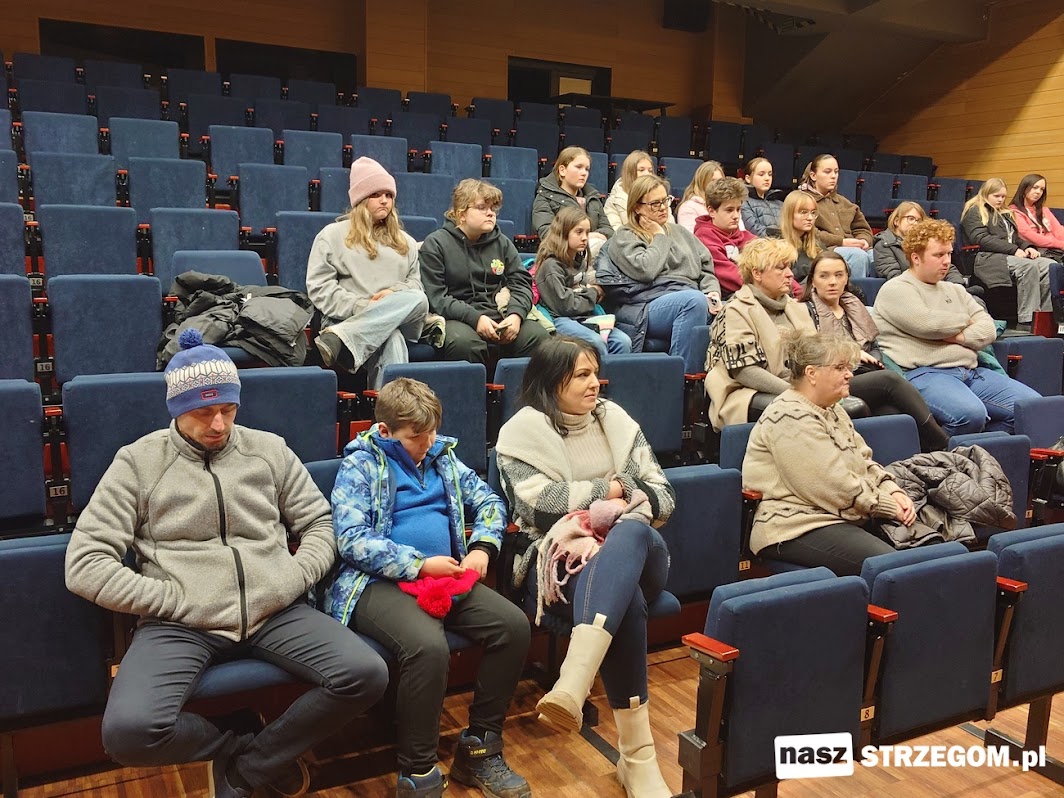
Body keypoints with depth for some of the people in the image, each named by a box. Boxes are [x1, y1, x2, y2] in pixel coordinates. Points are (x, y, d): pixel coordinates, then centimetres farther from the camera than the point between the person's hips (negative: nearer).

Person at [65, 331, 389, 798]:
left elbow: (321, 525, 15)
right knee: (128, 731, -30)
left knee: (367, 675, -20)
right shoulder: (139, 462, 4)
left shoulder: (269, 450, 12)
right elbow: (85, 564, -2)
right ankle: (254, 748, 2)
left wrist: (287, 584, -3)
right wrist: (176, 601, -9)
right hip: (180, 624, -2)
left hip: (274, 615, 2)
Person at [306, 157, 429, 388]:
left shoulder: (405, 242, 26)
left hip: (394, 321, 4)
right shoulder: (332, 235, 13)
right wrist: (359, 306, -12)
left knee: (418, 300, -35)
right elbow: (319, 288, 2)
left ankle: (338, 340, -45)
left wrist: (396, 293, -4)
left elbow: (415, 283, 20)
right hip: (345, 320, -4)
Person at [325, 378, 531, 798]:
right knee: (429, 646, -35)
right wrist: (420, 564, -16)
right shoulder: (361, 465, -2)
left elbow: (489, 503, 20)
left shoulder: (442, 456, 15)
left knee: (513, 624, -15)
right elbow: (352, 540, -13)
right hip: (378, 582, -6)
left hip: (446, 577, 6)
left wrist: (483, 547, 0)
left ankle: (479, 748, 1)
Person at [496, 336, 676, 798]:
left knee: (630, 533, -39)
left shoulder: (615, 420, 16)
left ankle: (572, 687, -57)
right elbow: (540, 503, -13)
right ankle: (636, 755, -37)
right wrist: (609, 490, -4)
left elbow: (663, 496, 14)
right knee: (624, 599, -39)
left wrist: (621, 502, -9)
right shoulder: (525, 429, 3)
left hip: (632, 551, 3)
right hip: (556, 557, -3)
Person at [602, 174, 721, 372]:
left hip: (692, 302, 6)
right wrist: (659, 237, 5)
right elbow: (644, 270, -10)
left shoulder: (679, 232, 29)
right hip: (650, 306, -5)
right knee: (695, 299, -37)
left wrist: (712, 292, 3)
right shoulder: (624, 238, 10)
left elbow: (706, 268, 24)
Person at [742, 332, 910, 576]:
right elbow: (834, 486, -20)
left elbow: (864, 461, 17)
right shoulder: (792, 418, -17)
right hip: (797, 528, -10)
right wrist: (890, 507, -11)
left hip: (846, 518, 10)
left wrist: (893, 492, -2)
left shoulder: (832, 409, 17)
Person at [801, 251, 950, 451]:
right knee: (890, 379, -30)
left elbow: (874, 347, 27)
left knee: (894, 411, -31)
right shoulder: (807, 311, 9)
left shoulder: (854, 305, 27)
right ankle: (944, 448, -27)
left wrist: (874, 362, 4)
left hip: (867, 377, 5)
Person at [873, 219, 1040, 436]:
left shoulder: (955, 291, 25)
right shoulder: (895, 289, 2)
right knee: (971, 414, -35)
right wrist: (965, 321, 6)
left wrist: (959, 336, -6)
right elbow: (928, 324, -14)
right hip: (924, 374, -8)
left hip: (971, 372, 8)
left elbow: (989, 330, 15)